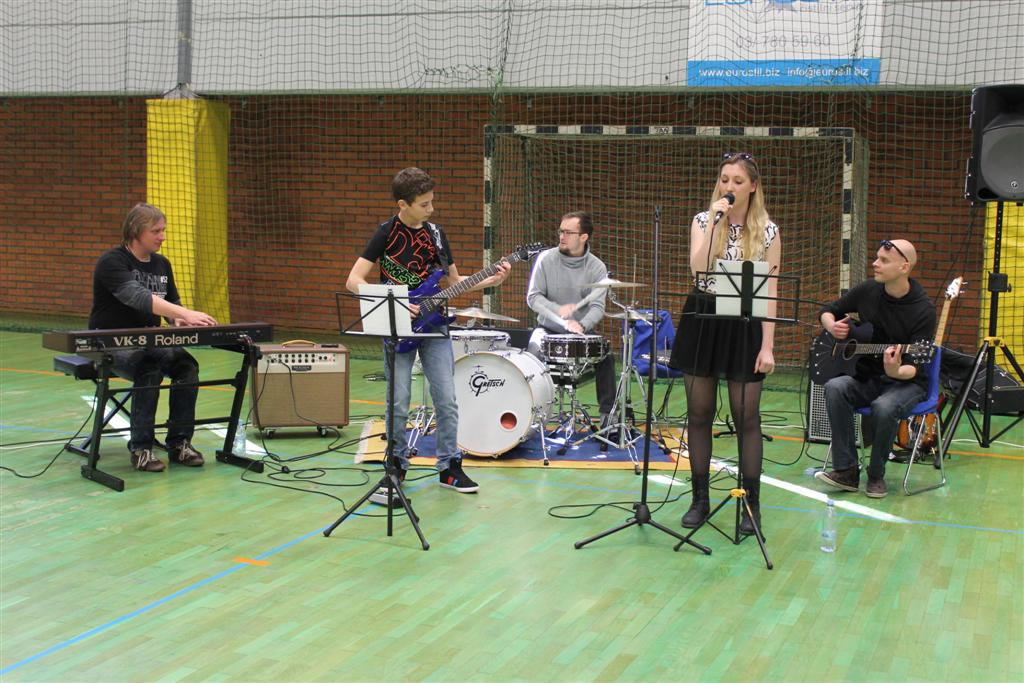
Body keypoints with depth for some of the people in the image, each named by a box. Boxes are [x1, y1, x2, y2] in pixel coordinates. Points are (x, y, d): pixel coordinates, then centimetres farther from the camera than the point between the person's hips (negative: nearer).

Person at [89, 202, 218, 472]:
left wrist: (179, 320, -9)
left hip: (149, 342, 6)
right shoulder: (112, 262, -15)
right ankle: (140, 448, -23)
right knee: (150, 369, -34)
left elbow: (172, 303, 17)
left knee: (186, 364, -21)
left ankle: (179, 443, -12)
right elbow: (138, 297, -31)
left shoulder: (162, 264, 9)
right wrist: (185, 314, -41)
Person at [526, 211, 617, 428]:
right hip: (548, 328, 0)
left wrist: (581, 325, -33)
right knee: (533, 352, -29)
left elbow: (597, 307, -13)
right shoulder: (546, 259, -5)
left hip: (581, 331, 1)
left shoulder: (597, 268, -4)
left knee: (606, 356, -21)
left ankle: (607, 415, -7)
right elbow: (533, 297, -8)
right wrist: (558, 311, -25)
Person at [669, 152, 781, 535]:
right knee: (699, 413, 6)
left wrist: (767, 346, -8)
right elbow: (697, 269, -13)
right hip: (702, 320, 2)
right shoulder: (703, 221, 4)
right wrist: (715, 222, -16)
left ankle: (752, 504, 10)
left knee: (746, 417, 0)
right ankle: (700, 499, 17)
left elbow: (770, 291, -2)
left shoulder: (768, 231, 0)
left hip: (744, 326, -2)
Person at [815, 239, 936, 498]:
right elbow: (828, 311, 16)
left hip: (906, 382, -4)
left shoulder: (923, 310, -15)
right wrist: (832, 326, -7)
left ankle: (876, 475, -12)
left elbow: (914, 367, -19)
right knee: (835, 387, -28)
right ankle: (846, 471, -24)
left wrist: (896, 372, -41)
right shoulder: (867, 291, -1)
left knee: (884, 407, -37)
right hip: (865, 377, 4)